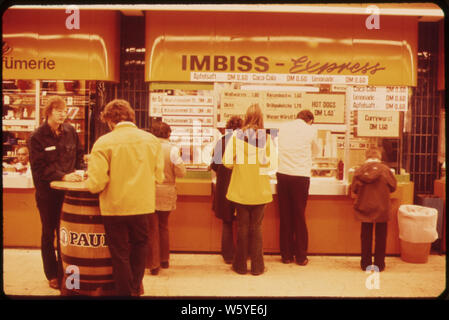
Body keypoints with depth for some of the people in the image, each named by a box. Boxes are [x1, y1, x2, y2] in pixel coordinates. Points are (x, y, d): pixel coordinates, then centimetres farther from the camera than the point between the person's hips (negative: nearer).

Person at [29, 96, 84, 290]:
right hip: (47, 192, -2)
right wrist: (62, 176, -21)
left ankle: (65, 272, 23)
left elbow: (79, 154, 15)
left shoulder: (70, 131, 3)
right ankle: (52, 275, 23)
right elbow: (39, 167, -12)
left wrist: (76, 172, -1)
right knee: (49, 233, 10)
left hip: (68, 190, 3)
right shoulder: (37, 137, -7)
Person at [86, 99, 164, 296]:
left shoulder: (104, 143, -14)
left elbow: (95, 184, -17)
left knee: (120, 254, 13)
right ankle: (136, 287, 35)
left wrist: (89, 182, 6)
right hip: (143, 206, 3)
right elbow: (159, 176, 2)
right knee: (139, 246, 25)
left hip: (114, 207, -3)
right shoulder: (151, 140, -3)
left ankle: (125, 292, 26)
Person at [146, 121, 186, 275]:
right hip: (167, 194, 1)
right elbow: (181, 173, -10)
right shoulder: (172, 149, -9)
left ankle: (153, 264, 12)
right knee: (163, 226, 19)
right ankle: (164, 259, 31)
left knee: (152, 229, 7)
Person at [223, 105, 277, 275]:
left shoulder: (236, 136, -6)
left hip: (240, 189, 0)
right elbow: (273, 164, -5)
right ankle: (257, 266, 17)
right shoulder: (266, 137, -5)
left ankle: (240, 265, 20)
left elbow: (227, 162, -6)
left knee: (242, 226, 10)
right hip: (260, 190, 0)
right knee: (256, 227, 10)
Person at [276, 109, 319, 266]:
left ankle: (286, 255, 17)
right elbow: (315, 150, 18)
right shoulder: (311, 130, 2)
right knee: (300, 217, 6)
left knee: (285, 216, 9)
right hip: (301, 176, -2)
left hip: (282, 175, 2)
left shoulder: (283, 127, 9)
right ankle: (301, 257, 15)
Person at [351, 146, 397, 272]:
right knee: (380, 237, 11)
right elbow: (393, 186, 2)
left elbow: (354, 188, -1)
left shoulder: (359, 170, -6)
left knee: (366, 236, 12)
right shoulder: (385, 169, -9)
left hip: (364, 208, 1)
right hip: (382, 208, -1)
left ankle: (366, 263, 18)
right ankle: (379, 264, 17)